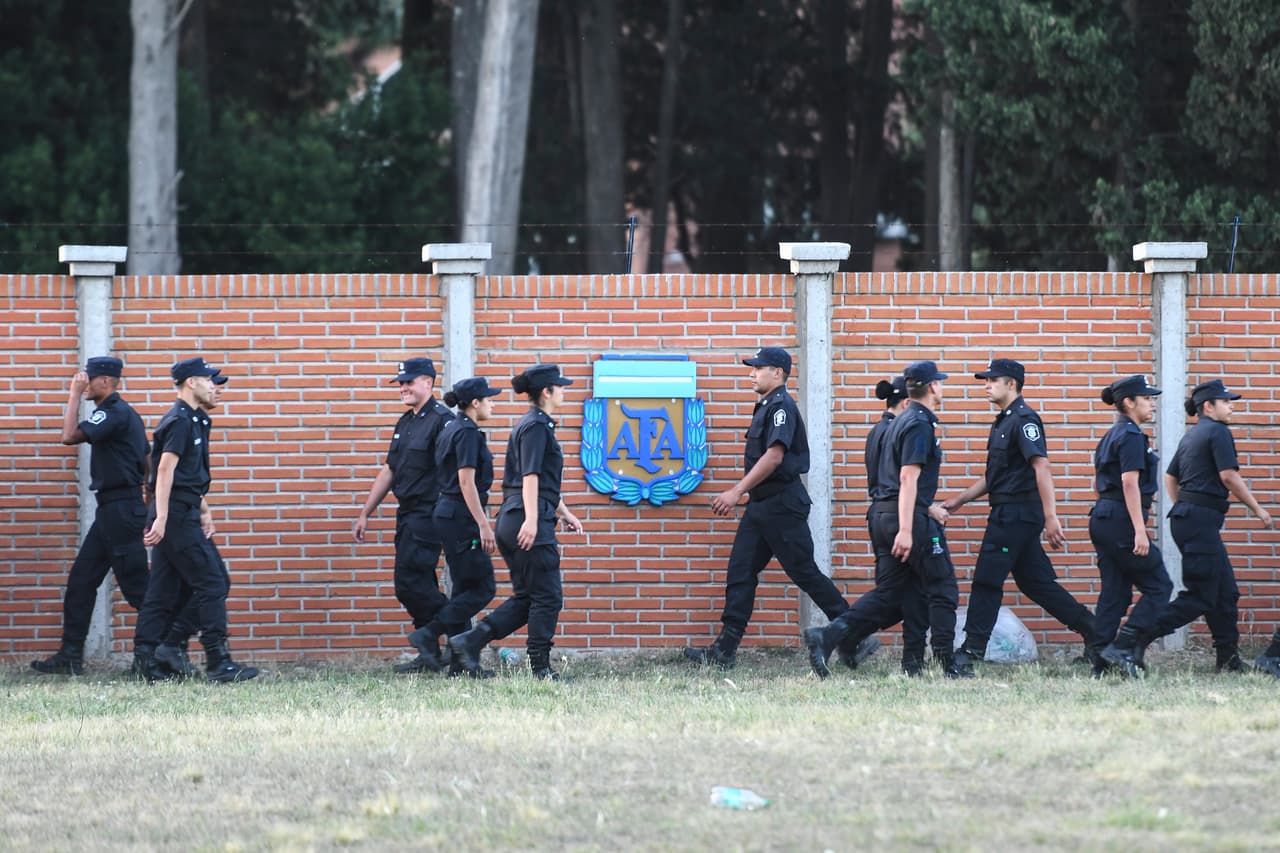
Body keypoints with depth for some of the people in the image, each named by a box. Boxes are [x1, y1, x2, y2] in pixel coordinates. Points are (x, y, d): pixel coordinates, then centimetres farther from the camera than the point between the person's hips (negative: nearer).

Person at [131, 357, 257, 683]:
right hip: (177, 515, -10)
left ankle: (144, 660, 8)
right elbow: (166, 469, -20)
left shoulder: (194, 420, 18)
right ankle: (218, 662, -11)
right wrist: (161, 518, -25)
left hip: (183, 513, 10)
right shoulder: (180, 421, -13)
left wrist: (202, 509, 26)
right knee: (211, 582, -9)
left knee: (166, 590, 9)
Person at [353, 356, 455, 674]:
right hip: (407, 515, 9)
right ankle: (430, 655, 11)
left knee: (410, 583, -13)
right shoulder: (406, 422, 17)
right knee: (418, 587, 8)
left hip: (428, 514, -9)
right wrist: (365, 514, 23)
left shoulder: (441, 421, -11)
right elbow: (389, 470, 23)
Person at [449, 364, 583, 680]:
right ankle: (541, 667, 0)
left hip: (511, 522, 10)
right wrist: (531, 520, -25)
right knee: (547, 597, -3)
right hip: (530, 523, -10)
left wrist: (565, 514, 34)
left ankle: (470, 641, 4)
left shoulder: (537, 425, 21)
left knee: (526, 598, 11)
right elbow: (530, 476, -19)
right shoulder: (536, 426, -10)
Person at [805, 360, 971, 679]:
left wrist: (928, 508, 32)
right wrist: (906, 530, -24)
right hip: (910, 517, -9)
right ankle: (947, 662, 4)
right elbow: (909, 477, -20)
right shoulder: (920, 424, -11)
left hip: (883, 514, 9)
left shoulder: (901, 421, 18)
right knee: (942, 590, 2)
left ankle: (827, 636, -7)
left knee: (888, 594, 7)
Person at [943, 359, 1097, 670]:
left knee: (987, 579, -6)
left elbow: (1041, 467, -21)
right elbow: (993, 477, 26)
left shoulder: (1024, 420, -13)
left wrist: (1051, 517, -28)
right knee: (1035, 581, 12)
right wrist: (958, 501, 22)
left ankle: (973, 649, -1)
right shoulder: (1003, 422, 18)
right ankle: (1092, 631, 15)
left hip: (1016, 513, -10)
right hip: (1007, 513, 10)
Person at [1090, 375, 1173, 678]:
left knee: (1114, 593, 9)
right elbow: (1129, 483, -19)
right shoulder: (1131, 436, -11)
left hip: (1102, 519, 10)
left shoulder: (1112, 436, 18)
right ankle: (1122, 648, -11)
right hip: (1122, 520, -10)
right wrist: (1140, 531, -22)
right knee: (1158, 587, -3)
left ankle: (1101, 663, 6)